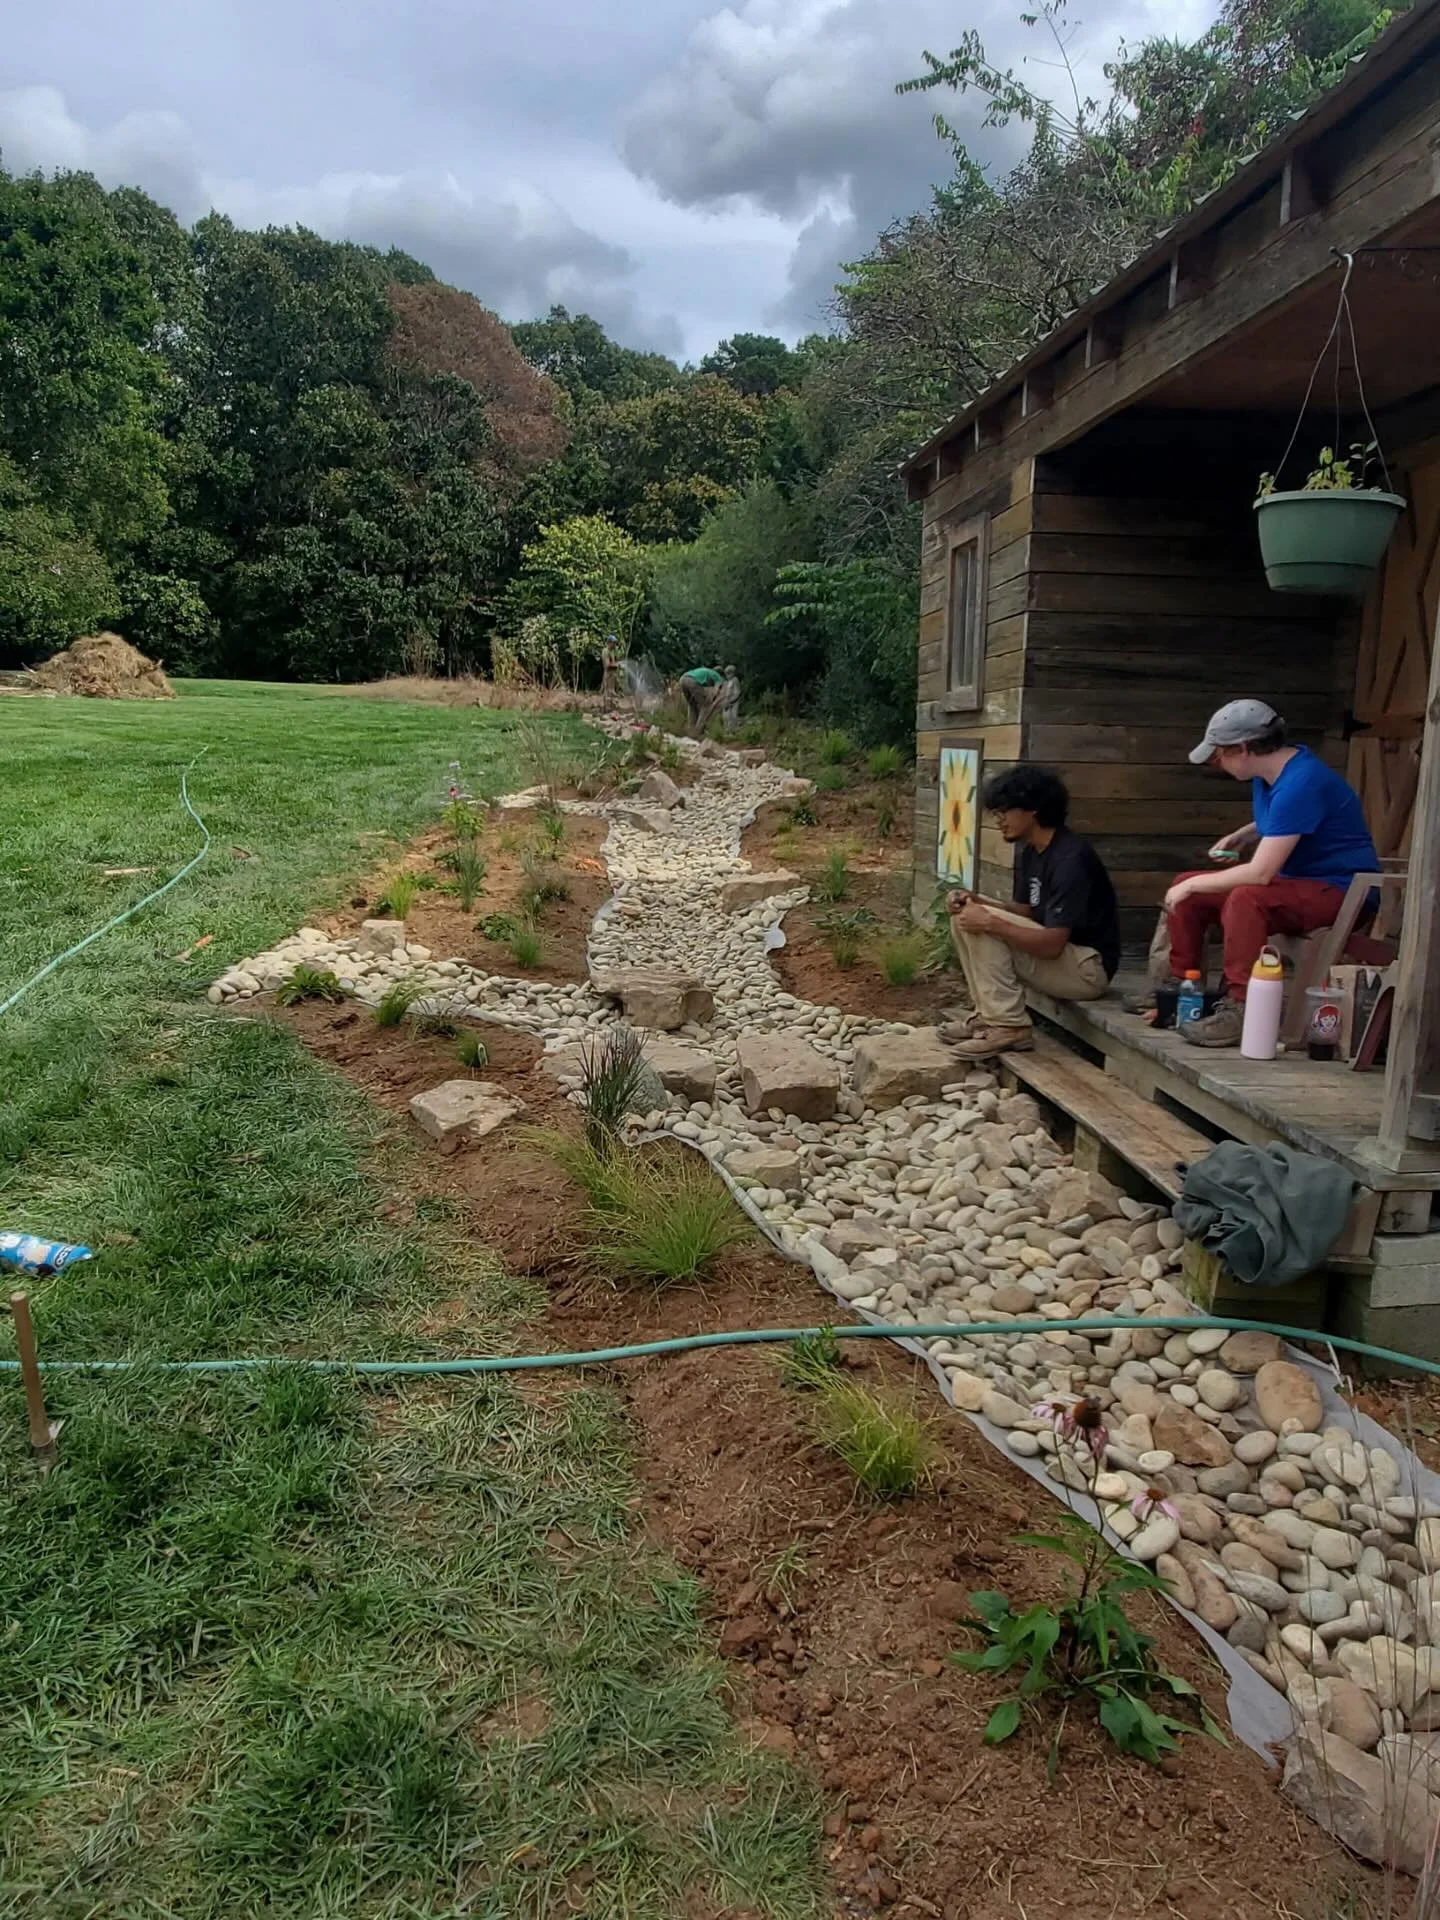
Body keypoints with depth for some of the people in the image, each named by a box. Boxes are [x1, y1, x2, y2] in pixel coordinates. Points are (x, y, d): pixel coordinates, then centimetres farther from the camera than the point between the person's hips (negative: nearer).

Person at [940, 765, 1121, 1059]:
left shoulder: (1070, 859, -24)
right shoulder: (1030, 851, 6)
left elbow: (1052, 944, -28)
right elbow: (1027, 913, 12)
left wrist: (991, 922, -29)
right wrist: (977, 902, -4)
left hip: (1088, 967, -10)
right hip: (1054, 953, 10)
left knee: (984, 928, -21)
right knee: (966, 919, 1)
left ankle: (1009, 1027, -15)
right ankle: (989, 1015, 2)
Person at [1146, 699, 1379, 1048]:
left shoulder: (1300, 783, -26)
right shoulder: (1268, 774, 3)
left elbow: (1260, 873, -29)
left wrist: (1193, 885, -19)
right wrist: (1244, 835, 6)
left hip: (1339, 889, -10)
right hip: (1293, 879, 10)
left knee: (1246, 898, -36)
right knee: (1186, 890, 2)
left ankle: (1239, 1010, -30)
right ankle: (1179, 989, 8)